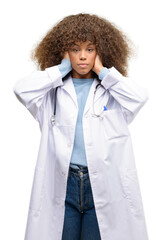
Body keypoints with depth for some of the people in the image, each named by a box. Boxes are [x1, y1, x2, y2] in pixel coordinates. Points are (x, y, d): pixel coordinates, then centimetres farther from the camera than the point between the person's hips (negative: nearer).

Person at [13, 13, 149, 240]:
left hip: (104, 185, 0)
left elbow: (140, 95, -12)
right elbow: (21, 89, -10)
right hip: (62, 184, 1)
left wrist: (102, 72, -4)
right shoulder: (54, 91, 8)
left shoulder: (111, 90, 8)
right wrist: (63, 68, -3)